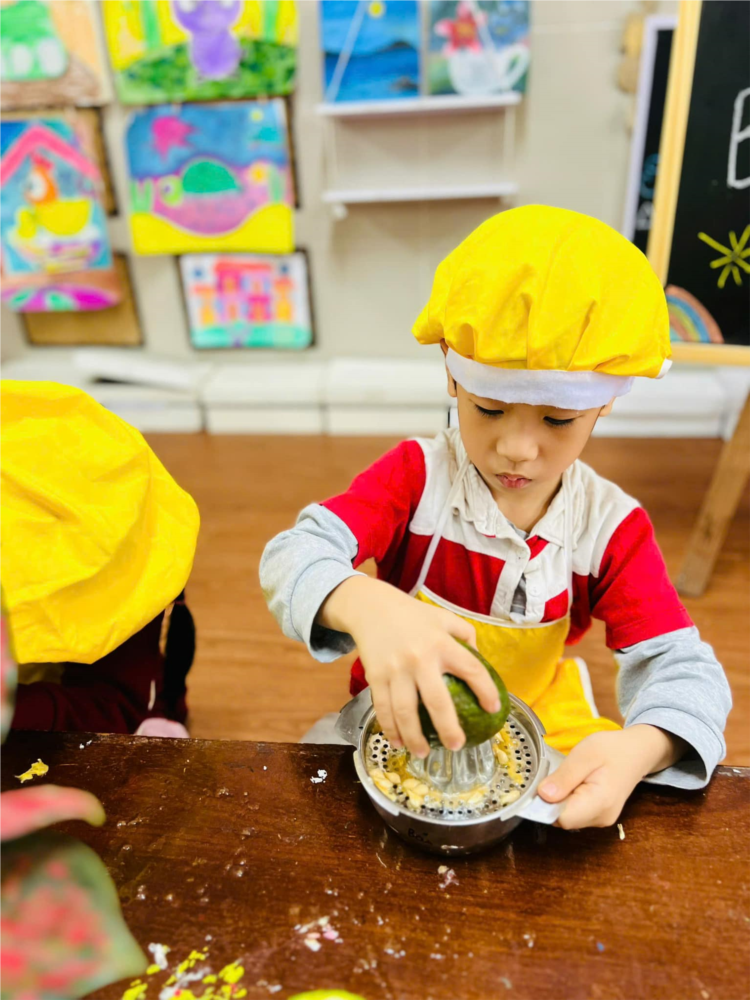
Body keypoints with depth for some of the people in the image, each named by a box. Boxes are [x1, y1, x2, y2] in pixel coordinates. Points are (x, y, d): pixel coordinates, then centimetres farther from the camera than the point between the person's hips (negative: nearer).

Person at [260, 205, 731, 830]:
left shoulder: (613, 527, -13)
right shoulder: (417, 476, -18)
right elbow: (293, 555, -28)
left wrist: (638, 749, -41)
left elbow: (681, 667, -16)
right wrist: (364, 605, -53)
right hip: (403, 719, -1)